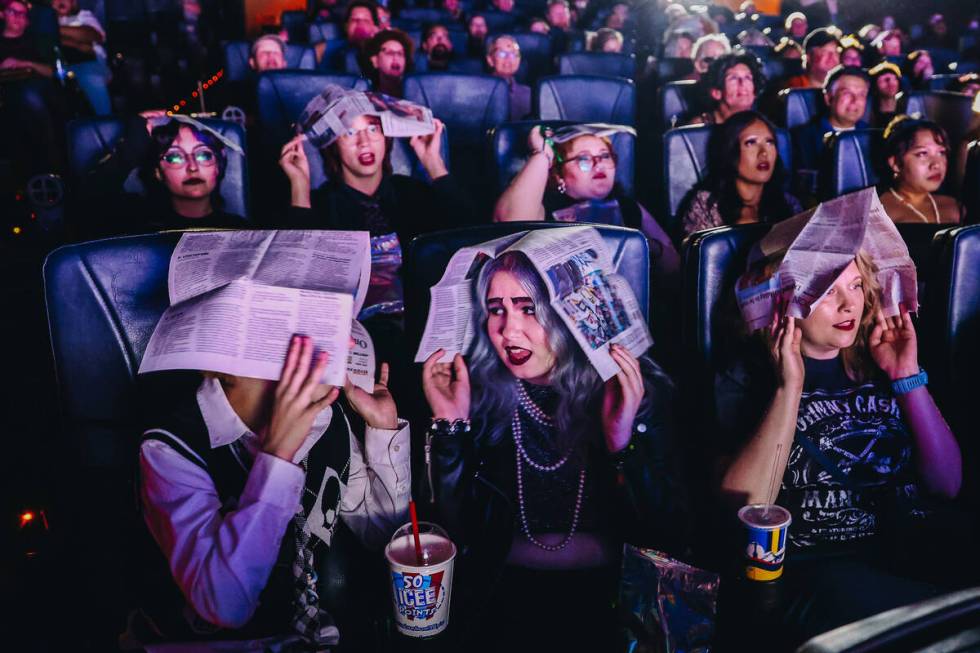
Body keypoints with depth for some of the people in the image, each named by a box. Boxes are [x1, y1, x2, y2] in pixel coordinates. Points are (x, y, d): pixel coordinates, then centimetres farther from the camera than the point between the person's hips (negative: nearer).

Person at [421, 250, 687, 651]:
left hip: (610, 593, 0)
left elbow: (668, 536, -8)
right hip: (503, 593, 1)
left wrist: (623, 441, -23)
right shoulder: (477, 391, -5)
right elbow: (457, 532, -5)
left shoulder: (636, 391, -6)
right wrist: (450, 424, -15)